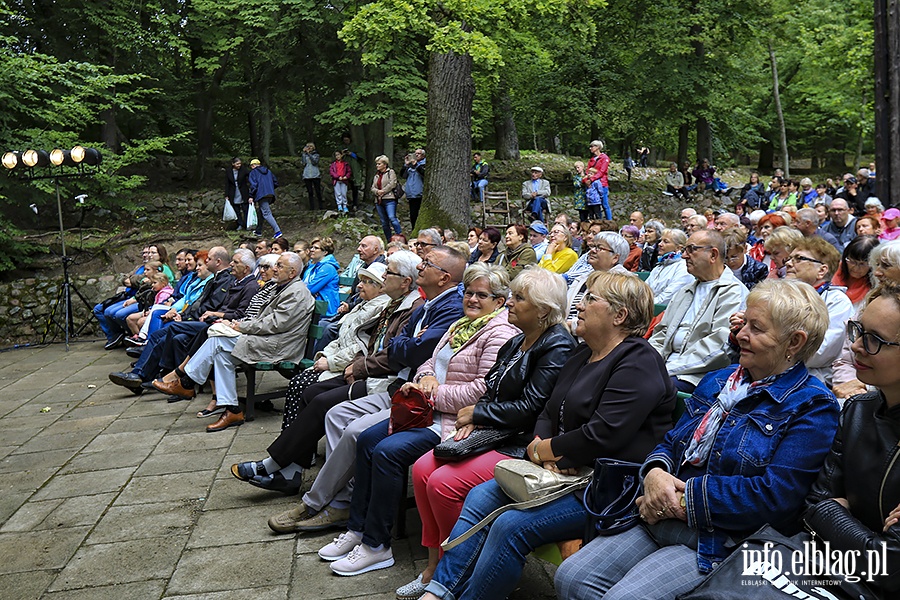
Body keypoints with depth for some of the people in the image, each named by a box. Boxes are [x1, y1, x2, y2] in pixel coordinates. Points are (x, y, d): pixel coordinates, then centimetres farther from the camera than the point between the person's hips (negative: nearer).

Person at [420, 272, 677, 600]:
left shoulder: (638, 364, -15)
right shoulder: (583, 354, 15)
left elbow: (602, 436, -24)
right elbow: (548, 414, 15)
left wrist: (542, 449, -11)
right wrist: (545, 451, -7)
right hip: (561, 472, 10)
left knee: (512, 526, -23)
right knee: (480, 497, -2)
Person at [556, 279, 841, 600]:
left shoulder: (813, 406, -6)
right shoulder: (719, 379, 16)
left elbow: (777, 494, -17)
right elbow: (672, 442, 19)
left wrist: (686, 497, -16)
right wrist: (654, 472, -6)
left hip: (721, 544, -6)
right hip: (659, 521, 7)